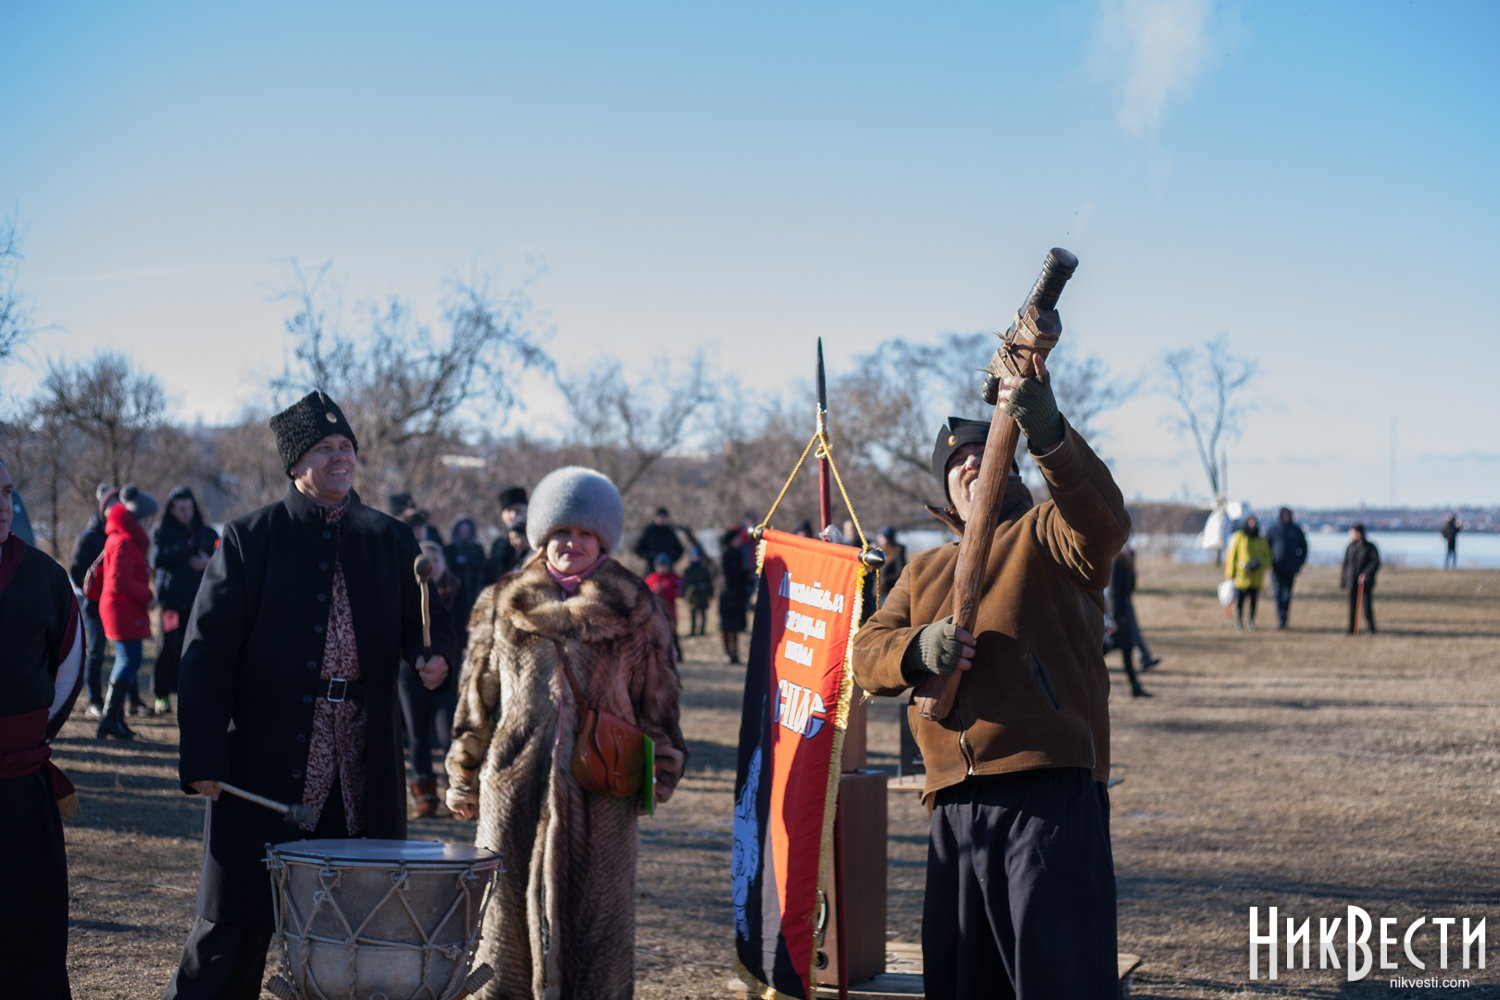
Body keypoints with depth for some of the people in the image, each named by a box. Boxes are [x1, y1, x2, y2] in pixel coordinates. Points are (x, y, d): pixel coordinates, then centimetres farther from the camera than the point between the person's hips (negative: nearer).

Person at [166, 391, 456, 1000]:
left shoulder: (391, 540, 12)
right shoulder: (251, 538, 0)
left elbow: (425, 620, 20)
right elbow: (207, 649, -5)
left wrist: (433, 655, -6)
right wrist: (201, 755, -13)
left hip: (365, 765, 4)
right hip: (268, 761, -4)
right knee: (239, 916, 0)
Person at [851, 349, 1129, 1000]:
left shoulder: (1045, 535, 8)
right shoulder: (925, 571, 26)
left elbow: (1104, 522, -16)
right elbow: (867, 651, 15)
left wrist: (1048, 432, -32)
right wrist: (918, 648, -10)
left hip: (1048, 794, -6)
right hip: (955, 804, 6)